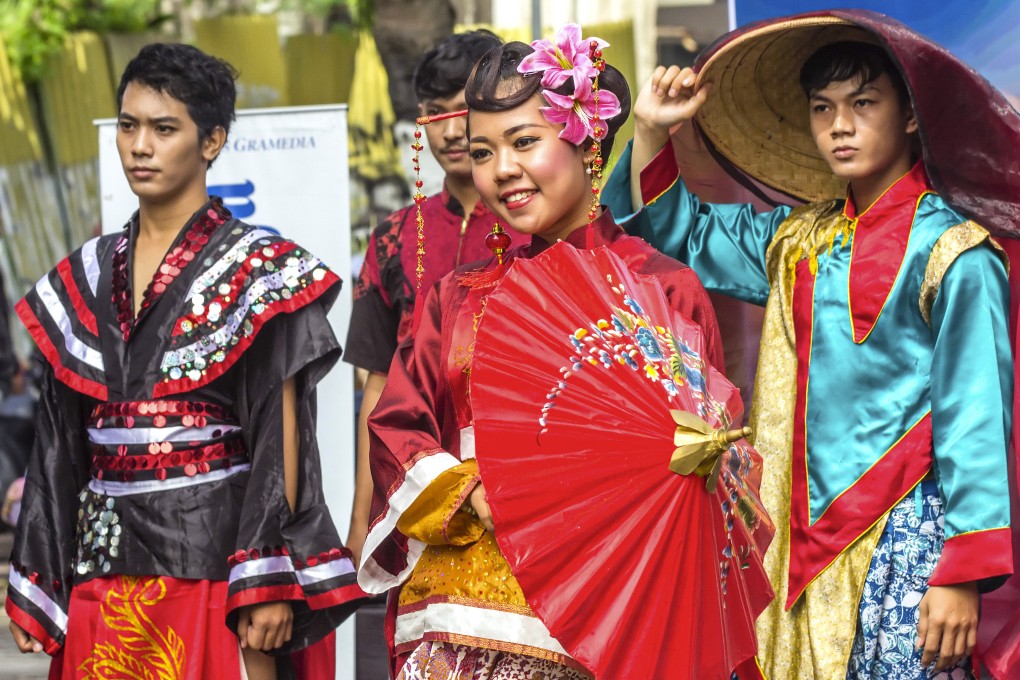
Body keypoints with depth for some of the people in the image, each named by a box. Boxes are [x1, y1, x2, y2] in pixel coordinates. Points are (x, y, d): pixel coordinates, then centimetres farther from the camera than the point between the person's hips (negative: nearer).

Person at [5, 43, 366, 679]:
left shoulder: (259, 269, -3)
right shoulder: (86, 276, 13)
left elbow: (280, 432, -8)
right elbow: (61, 442, 13)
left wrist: (270, 581, -16)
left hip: (215, 558, -5)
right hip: (105, 571, 5)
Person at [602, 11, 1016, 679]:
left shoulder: (954, 254, -8)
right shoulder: (798, 240, 12)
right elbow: (681, 233, 26)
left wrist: (963, 574, -14)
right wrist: (653, 131, 10)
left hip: (902, 543, -6)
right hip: (804, 543, 6)